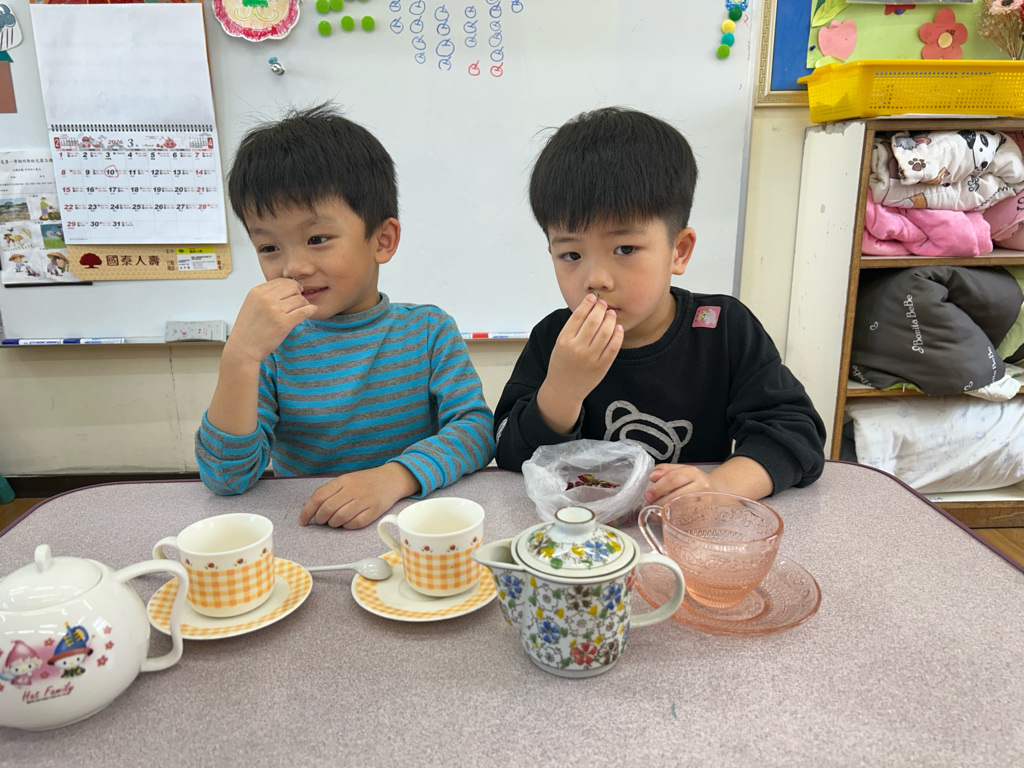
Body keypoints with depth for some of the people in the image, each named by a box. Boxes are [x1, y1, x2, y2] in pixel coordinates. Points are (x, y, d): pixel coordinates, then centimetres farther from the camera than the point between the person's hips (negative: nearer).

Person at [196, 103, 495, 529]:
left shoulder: (429, 330, -1)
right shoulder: (270, 345, -1)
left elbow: (477, 428, -8)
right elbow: (227, 477, -8)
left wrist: (394, 477, -25)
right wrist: (240, 357, -21)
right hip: (300, 534, 1)